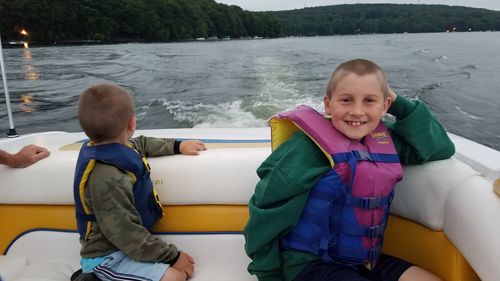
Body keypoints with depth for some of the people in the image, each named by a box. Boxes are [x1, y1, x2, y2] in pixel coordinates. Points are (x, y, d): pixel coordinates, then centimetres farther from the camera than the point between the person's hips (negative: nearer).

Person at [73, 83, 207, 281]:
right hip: (107, 256, -10)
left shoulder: (109, 147, -2)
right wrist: (173, 256, -18)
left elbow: (142, 144, 21)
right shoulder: (108, 179, -30)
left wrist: (176, 146, 18)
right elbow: (127, 235, -27)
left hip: (122, 245, 10)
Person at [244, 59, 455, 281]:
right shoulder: (309, 146, -18)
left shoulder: (383, 138, 3)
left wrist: (400, 105, 0)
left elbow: (441, 148, 10)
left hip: (364, 260, 7)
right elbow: (269, 208, -14)